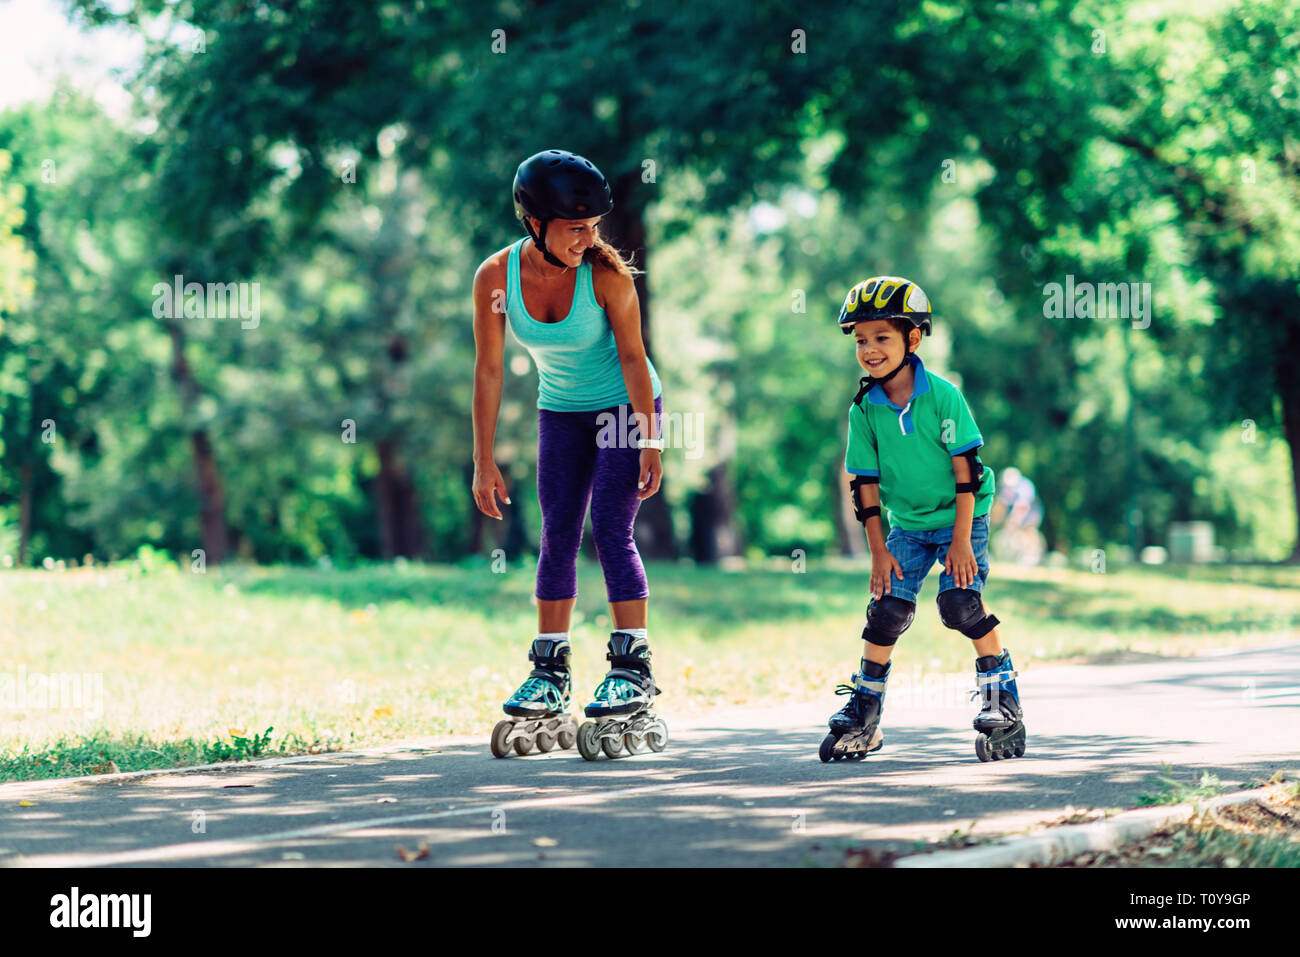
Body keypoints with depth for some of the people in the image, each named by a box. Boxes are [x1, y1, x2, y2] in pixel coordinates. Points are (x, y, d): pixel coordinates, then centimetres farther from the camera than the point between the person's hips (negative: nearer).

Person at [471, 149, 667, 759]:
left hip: (625, 405, -3)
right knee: (558, 536, 2)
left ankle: (634, 669, -11)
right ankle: (550, 674, 9)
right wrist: (483, 462, -9)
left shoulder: (606, 273, -25)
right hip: (561, 410, 3)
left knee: (610, 529, -13)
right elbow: (487, 371, -11)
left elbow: (633, 356, -17)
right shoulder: (496, 277, -18)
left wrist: (650, 442, -19)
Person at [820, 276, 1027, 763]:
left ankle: (1004, 701, -6)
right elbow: (865, 483, -1)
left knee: (961, 600, -18)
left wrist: (962, 538, -17)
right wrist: (878, 551, -4)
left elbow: (966, 467, -15)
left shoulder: (942, 395, -16)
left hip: (960, 518, -3)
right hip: (907, 525, 3)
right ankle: (864, 712, 8)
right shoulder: (864, 410, -7)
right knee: (888, 607, -5)